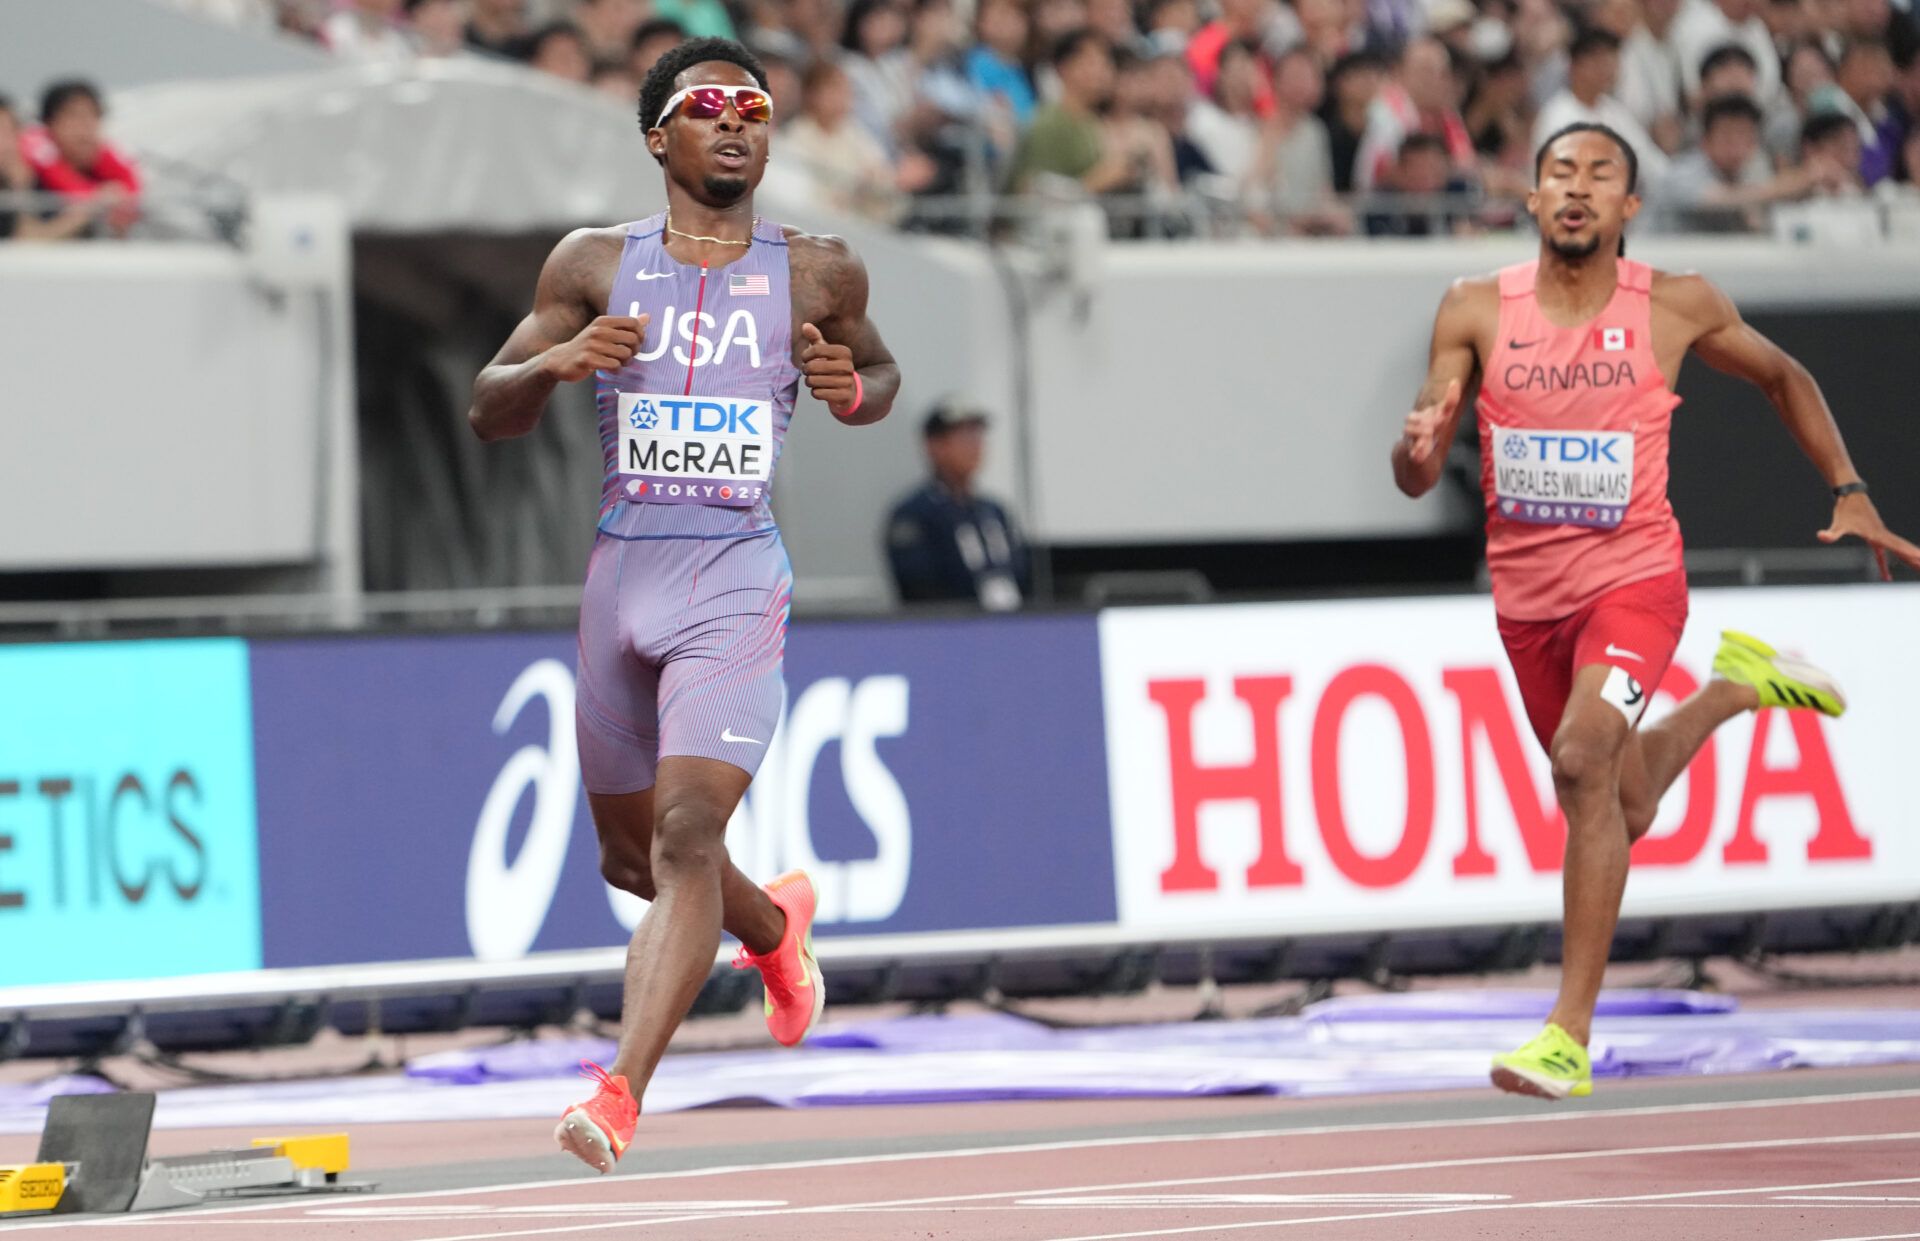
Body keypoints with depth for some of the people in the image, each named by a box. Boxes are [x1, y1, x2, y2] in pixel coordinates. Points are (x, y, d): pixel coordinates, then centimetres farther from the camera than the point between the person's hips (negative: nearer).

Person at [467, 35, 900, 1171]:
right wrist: (556, 363, -15)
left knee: (686, 834, -20)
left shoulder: (817, 272, 4)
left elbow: (883, 375, 22)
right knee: (631, 855, 17)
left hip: (736, 582, -3)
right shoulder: (595, 265, 5)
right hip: (623, 570, 3)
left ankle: (621, 1094, -26)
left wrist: (852, 388, -3)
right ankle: (776, 926, 49)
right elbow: (489, 414, 7)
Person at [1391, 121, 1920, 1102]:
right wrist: (1419, 443, -29)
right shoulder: (1477, 312, -5)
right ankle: (1733, 687, 51)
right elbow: (1414, 481, -6)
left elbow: (1785, 379, 13)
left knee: (1583, 756, -28)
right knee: (1624, 811, 18)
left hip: (1632, 577, -3)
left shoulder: (1676, 307, -7)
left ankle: (1571, 1035, -27)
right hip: (1526, 592, 4)